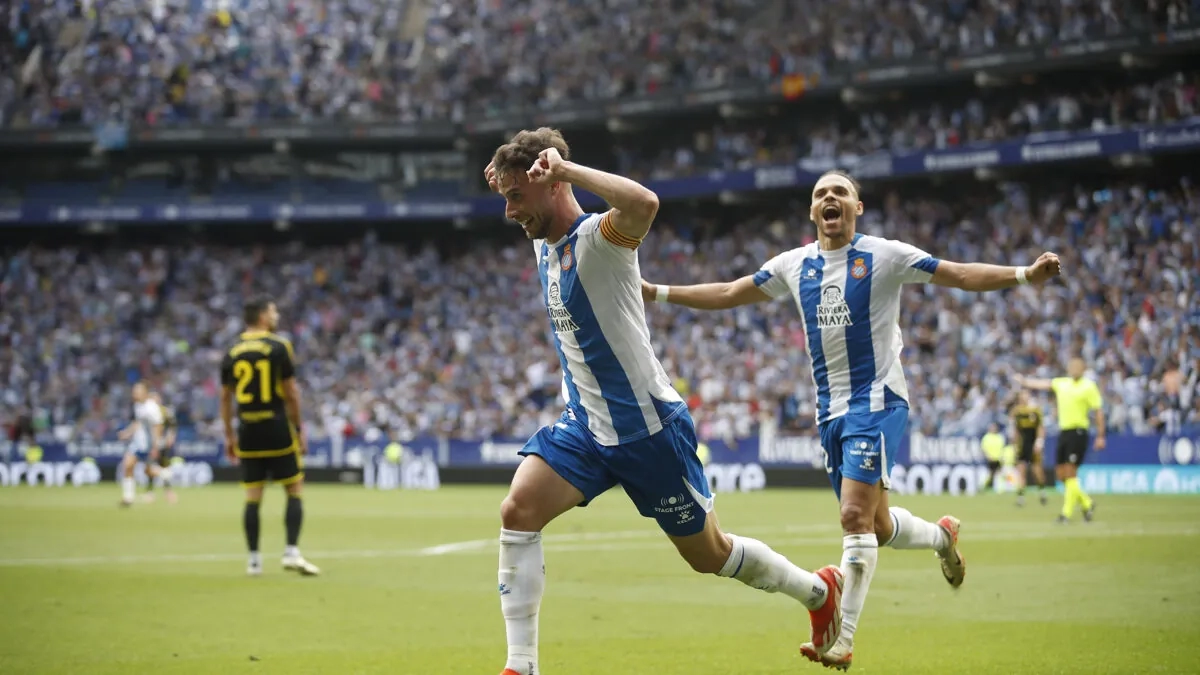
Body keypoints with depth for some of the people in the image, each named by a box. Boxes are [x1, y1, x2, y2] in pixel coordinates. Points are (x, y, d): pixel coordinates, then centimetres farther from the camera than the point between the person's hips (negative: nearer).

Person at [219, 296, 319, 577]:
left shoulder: (232, 353, 7)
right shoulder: (279, 347, -7)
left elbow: (225, 398, 9)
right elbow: (291, 393, -8)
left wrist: (230, 436, 17)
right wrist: (299, 430, 0)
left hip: (248, 431, 4)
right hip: (277, 429, -4)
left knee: (253, 497, 7)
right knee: (295, 491, 4)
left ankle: (254, 559, 7)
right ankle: (292, 552, -5)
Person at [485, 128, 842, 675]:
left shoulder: (599, 235, -20)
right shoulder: (544, 243, 5)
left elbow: (643, 203, -46)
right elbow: (533, 212, 33)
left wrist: (564, 167, -39)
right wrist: (507, 183, 13)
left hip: (648, 427, -7)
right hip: (584, 425, 7)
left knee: (708, 555, 8)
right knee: (517, 513, -16)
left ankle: (818, 590, 35)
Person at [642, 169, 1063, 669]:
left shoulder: (884, 256, -6)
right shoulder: (794, 265, 9)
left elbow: (960, 275, -8)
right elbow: (728, 294, 17)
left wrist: (1025, 275, -22)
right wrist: (657, 293, 14)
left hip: (876, 401, -6)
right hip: (830, 409, 6)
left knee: (856, 516, -17)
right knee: (875, 525, 11)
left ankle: (842, 640, -16)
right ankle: (942, 536, 44)